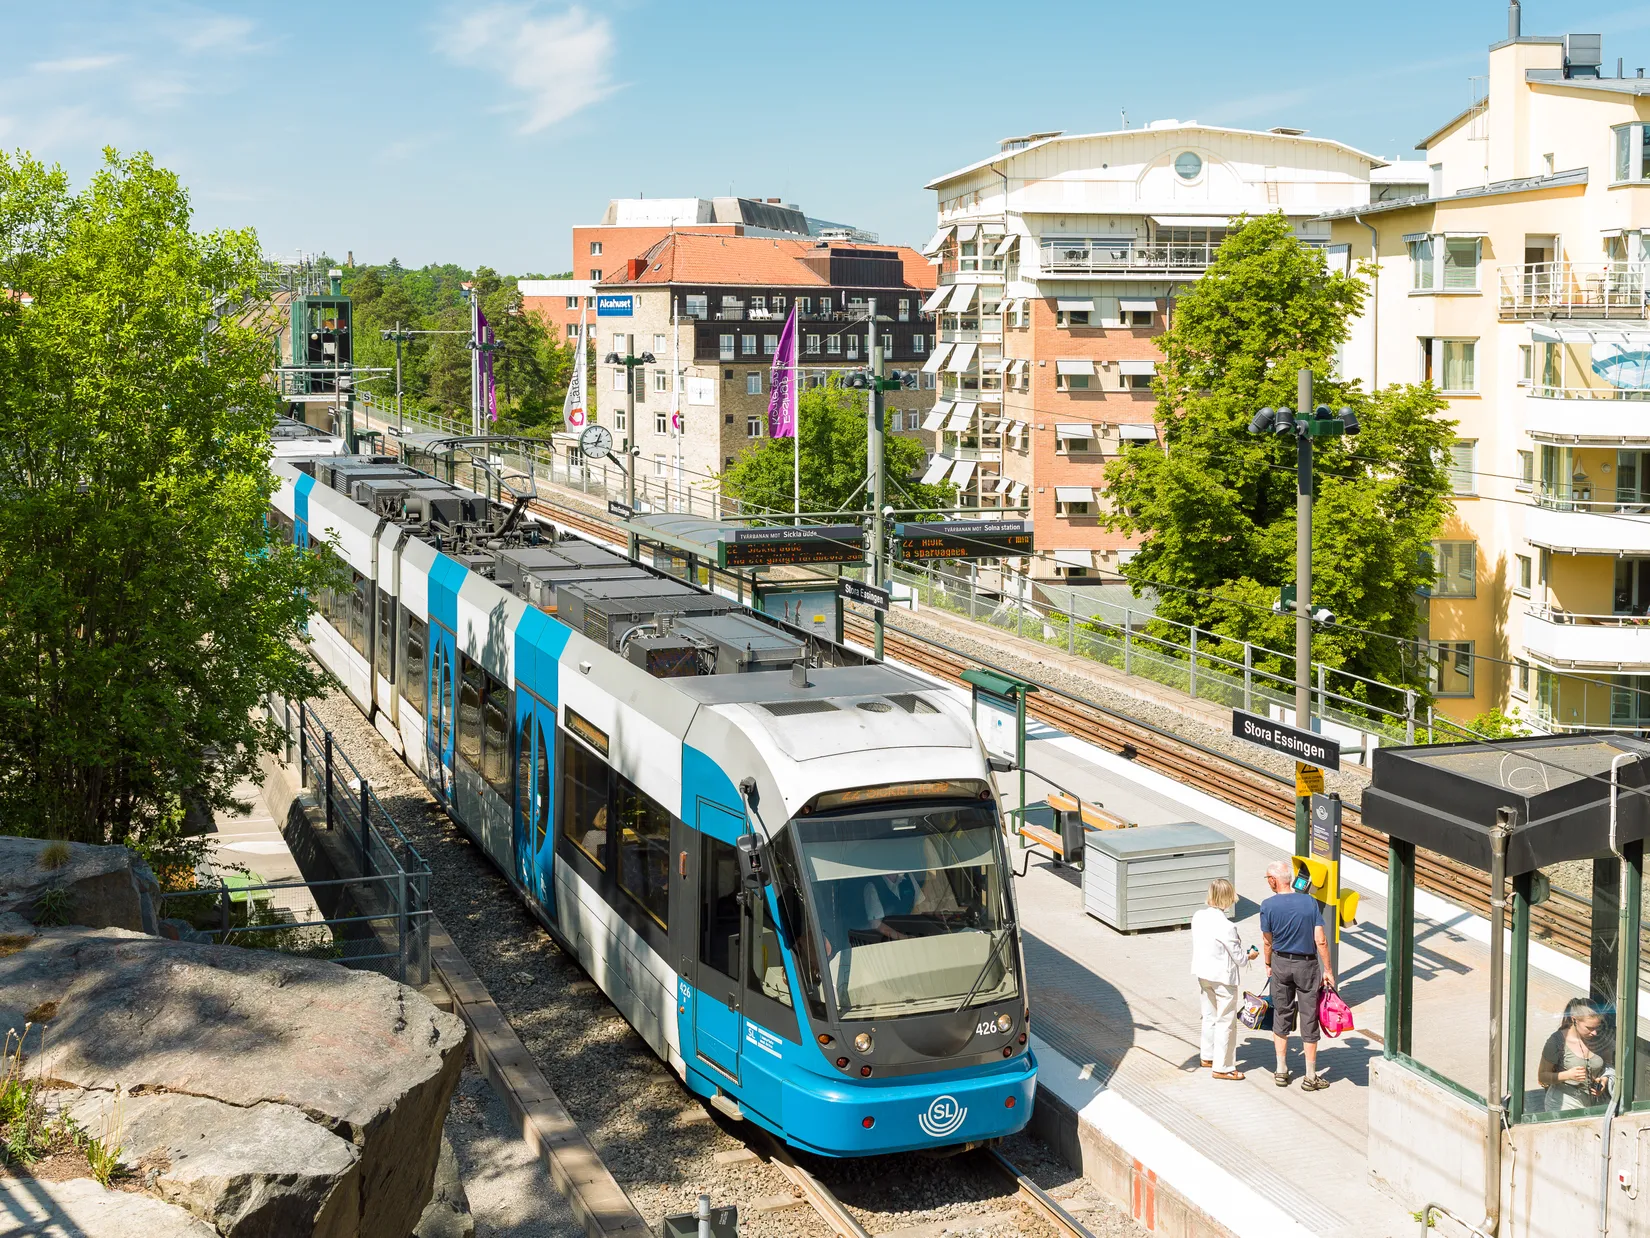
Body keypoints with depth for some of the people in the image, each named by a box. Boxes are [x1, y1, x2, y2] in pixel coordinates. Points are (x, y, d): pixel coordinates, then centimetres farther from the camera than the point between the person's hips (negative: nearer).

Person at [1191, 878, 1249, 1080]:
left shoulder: (1198, 917, -5)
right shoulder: (1226, 926, -25)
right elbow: (1238, 956, -15)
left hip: (1202, 973, 7)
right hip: (1222, 976, -7)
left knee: (1209, 1016, 23)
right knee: (1226, 1022, 5)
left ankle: (1207, 1057, 37)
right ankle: (1222, 1067, 11)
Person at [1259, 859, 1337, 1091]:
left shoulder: (1268, 905, -10)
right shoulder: (1309, 902, -9)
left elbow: (1267, 941, -3)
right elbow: (1320, 940, -11)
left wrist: (1268, 965, 14)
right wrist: (1328, 970, -2)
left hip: (1281, 962, 1)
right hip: (1307, 964, -1)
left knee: (1281, 1015, 14)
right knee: (1309, 1019, 6)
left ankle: (1281, 1071, 19)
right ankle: (1311, 1076, 12)